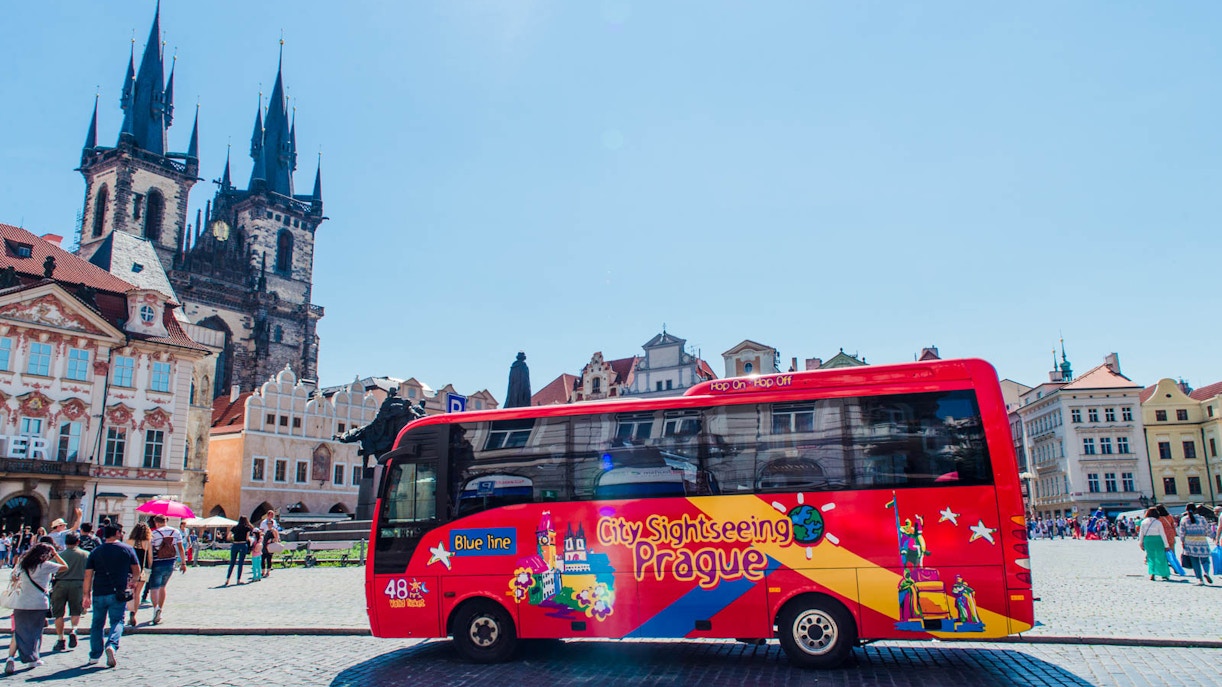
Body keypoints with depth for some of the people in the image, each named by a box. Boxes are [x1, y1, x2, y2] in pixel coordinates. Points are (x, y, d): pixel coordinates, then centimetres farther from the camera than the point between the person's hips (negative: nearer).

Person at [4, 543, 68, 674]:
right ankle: (33, 659, 18)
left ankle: (11, 657, -11)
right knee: (36, 632, 13)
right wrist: (55, 554, 8)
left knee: (18, 632, 8)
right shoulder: (46, 565, -7)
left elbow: (14, 577, 19)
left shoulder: (22, 565, 6)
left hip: (21, 604, 3)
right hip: (39, 604, -3)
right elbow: (65, 567, 2)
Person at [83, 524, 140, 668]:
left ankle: (94, 656, 19)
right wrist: (131, 583, 26)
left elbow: (88, 575, 0)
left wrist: (87, 595, 5)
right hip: (118, 593, -2)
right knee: (117, 621, 5)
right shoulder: (127, 549, 1)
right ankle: (111, 645, -21)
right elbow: (137, 571, 7)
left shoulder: (96, 552, 5)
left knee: (97, 624, 15)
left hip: (99, 594, 2)